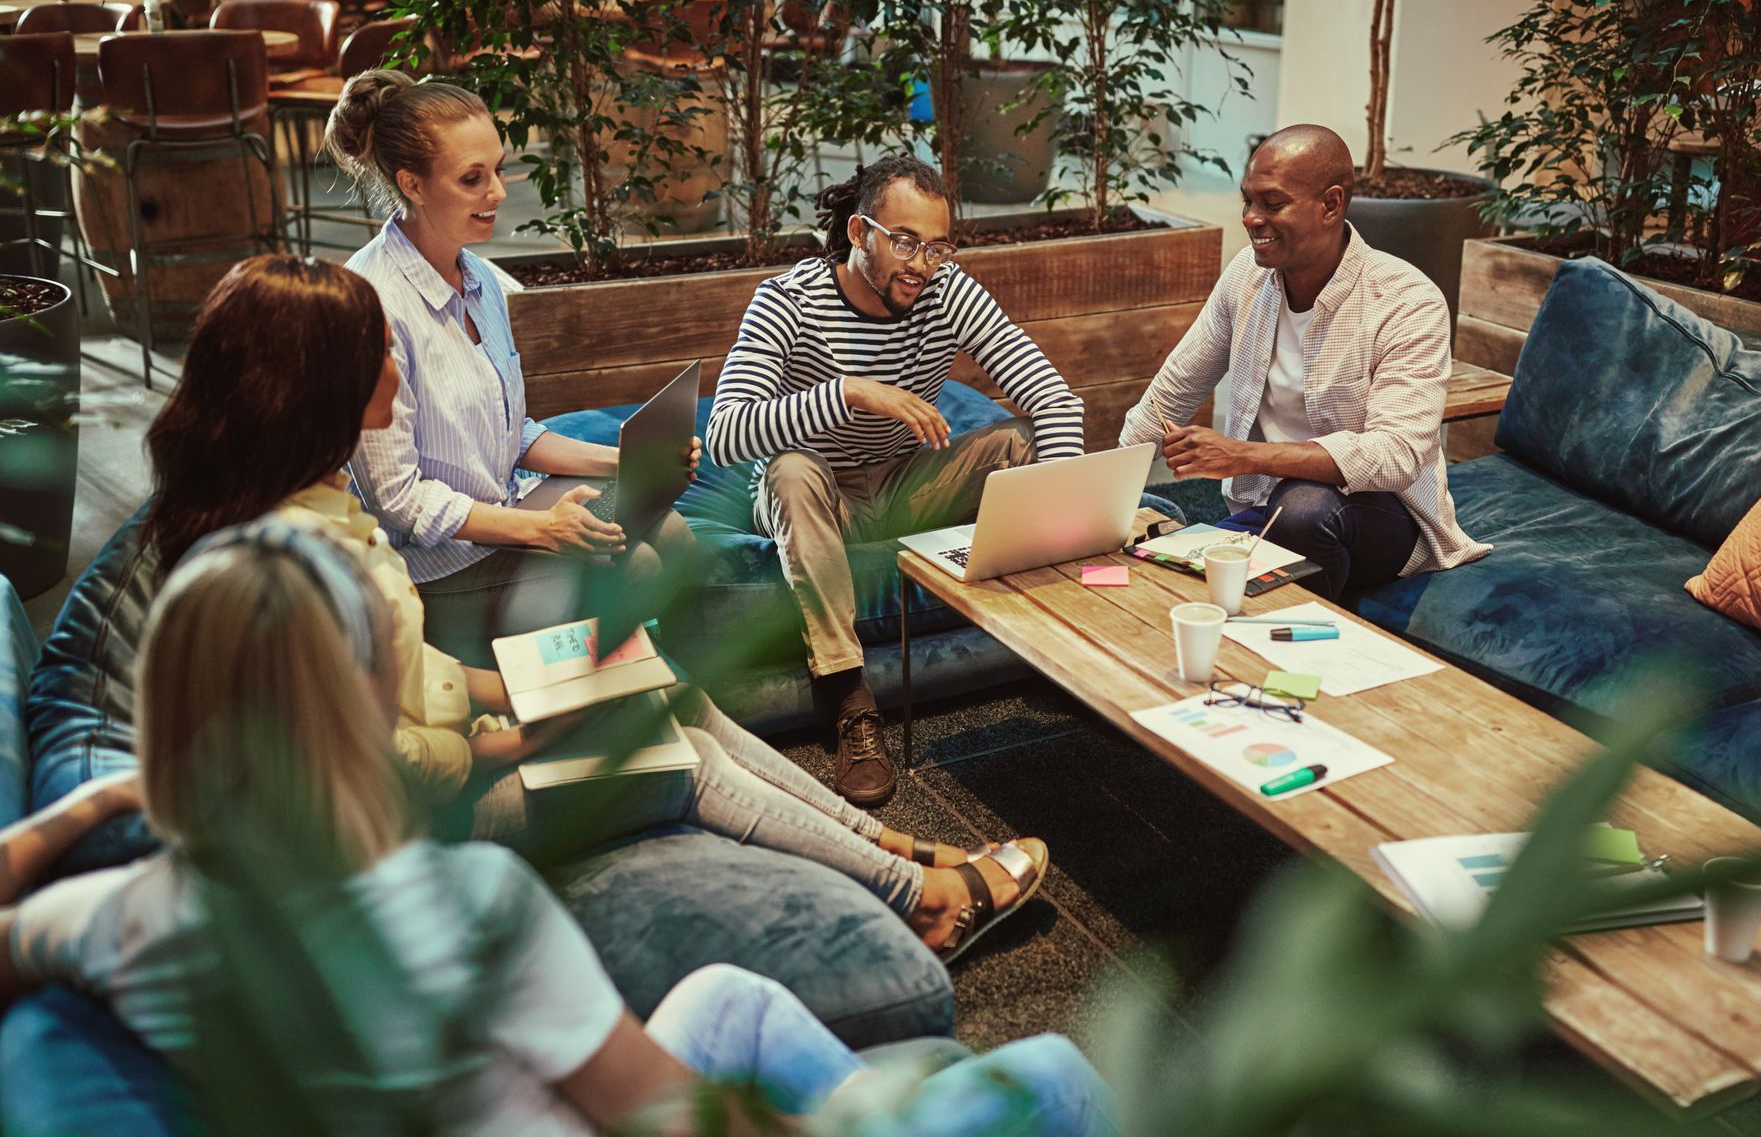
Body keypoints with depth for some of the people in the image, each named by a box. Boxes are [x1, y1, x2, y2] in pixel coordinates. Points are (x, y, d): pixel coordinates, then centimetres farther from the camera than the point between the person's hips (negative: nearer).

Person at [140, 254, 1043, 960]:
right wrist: (512, 744, -15)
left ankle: (891, 847, 15)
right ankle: (922, 896, 12)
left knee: (682, 701, 6)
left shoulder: (301, 502, 2)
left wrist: (504, 688, 3)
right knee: (684, 757, -4)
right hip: (421, 816, -9)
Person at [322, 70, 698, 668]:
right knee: (631, 568, -20)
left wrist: (619, 460, 1)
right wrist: (540, 527, -23)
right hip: (431, 568, -8)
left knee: (663, 530, -13)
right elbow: (397, 497, -19)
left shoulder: (479, 280, 6)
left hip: (501, 512, 8)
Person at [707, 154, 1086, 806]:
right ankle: (850, 701, -37)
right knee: (793, 471, -37)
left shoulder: (948, 293, -12)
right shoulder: (789, 303, -22)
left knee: (1023, 442, -18)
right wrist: (851, 392, -46)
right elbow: (724, 437, -36)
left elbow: (1052, 395, -18)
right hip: (812, 503, -3)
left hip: (904, 489, 3)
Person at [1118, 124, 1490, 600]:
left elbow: (1396, 456, -29)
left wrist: (1243, 455, -37)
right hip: (1262, 507, 4)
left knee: (1303, 505, -38)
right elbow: (1171, 395, 9)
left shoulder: (1409, 303, -17)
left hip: (1381, 512, -4)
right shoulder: (1248, 272, 0)